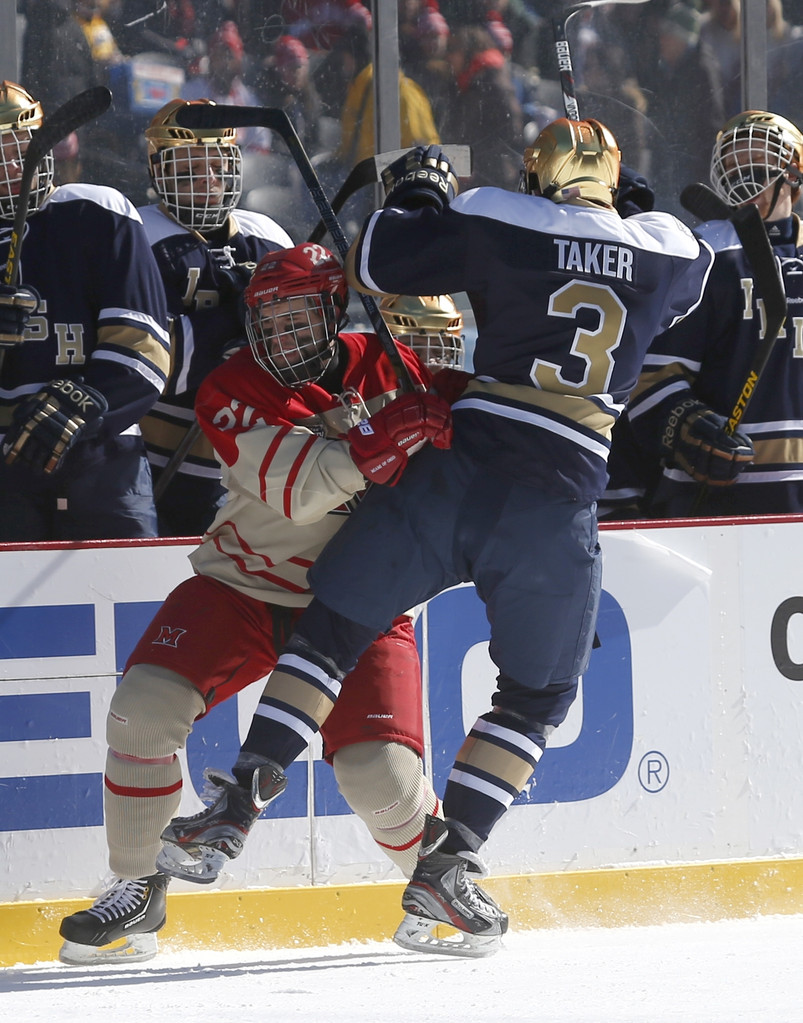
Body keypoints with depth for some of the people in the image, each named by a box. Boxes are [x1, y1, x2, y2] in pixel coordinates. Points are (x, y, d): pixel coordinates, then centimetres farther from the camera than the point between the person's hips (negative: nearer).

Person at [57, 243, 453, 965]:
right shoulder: (233, 392, -9)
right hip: (243, 586, 1)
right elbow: (299, 490, -25)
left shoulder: (388, 369, -3)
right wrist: (384, 439, -38)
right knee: (144, 706, -20)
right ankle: (136, 892, -4)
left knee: (380, 770, -18)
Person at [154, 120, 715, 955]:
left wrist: (418, 191, 23)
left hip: (461, 468, 0)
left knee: (335, 626, 13)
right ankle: (445, 864, 5)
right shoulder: (668, 253, 11)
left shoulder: (493, 225, 4)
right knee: (537, 695, 16)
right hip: (559, 503, 0)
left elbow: (373, 266, 5)